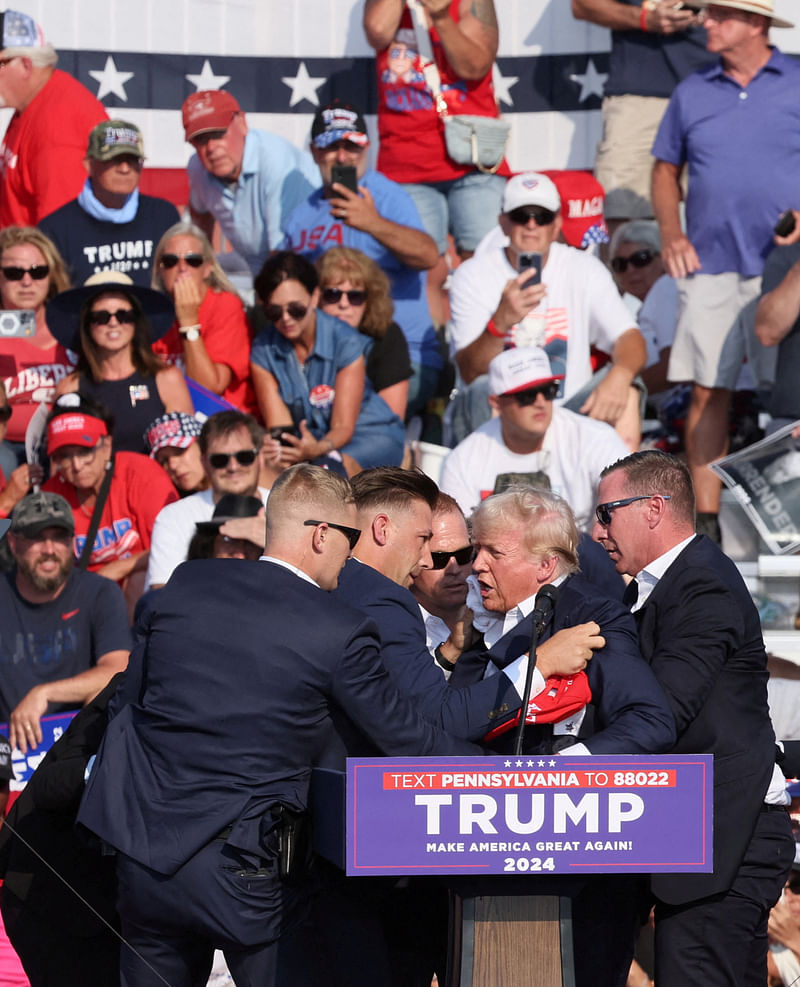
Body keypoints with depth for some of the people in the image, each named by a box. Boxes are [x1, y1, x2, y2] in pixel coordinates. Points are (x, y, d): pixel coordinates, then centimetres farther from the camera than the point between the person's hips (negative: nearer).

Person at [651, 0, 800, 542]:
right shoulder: (692, 92, 12)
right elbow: (666, 169, 19)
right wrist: (671, 234, 4)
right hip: (711, 267, 2)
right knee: (707, 393, 0)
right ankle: (706, 517, 4)